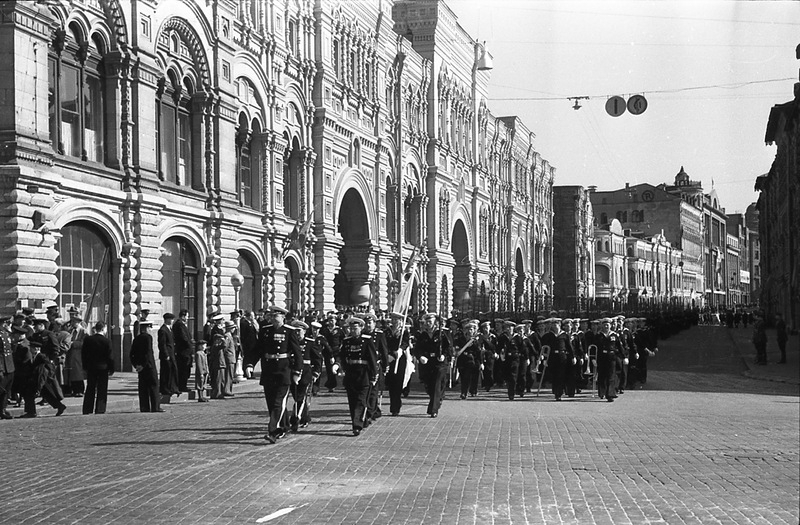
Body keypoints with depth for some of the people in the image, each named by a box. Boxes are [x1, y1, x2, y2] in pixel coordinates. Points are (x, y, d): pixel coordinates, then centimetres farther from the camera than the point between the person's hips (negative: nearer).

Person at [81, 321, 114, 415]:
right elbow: (109, 356, -10)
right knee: (102, 392, 3)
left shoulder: (87, 339, 0)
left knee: (90, 390, 12)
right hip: (103, 368, -4)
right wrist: (111, 369, -1)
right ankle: (100, 411, 1)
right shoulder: (106, 341, -11)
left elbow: (83, 354, 4)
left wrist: (85, 367, 12)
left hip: (90, 368, 4)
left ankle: (87, 411, 12)